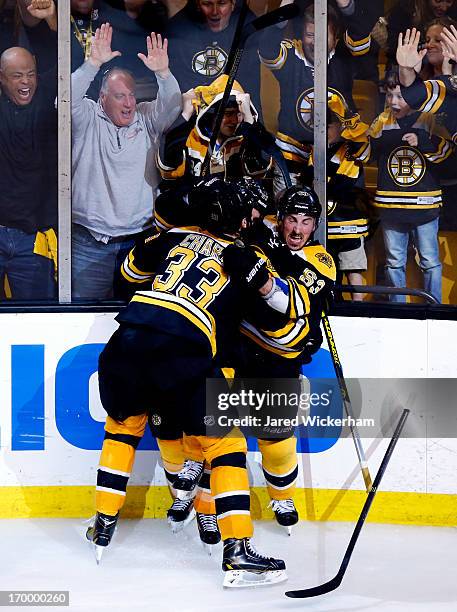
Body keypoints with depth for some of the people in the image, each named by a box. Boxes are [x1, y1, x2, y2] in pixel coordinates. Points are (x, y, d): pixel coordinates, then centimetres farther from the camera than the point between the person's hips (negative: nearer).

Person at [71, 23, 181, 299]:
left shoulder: (146, 118, 8)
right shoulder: (89, 119, 1)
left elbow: (172, 107, -7)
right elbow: (68, 100, -17)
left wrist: (163, 72, -24)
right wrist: (94, 64, -27)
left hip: (140, 236, 2)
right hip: (91, 242, -2)